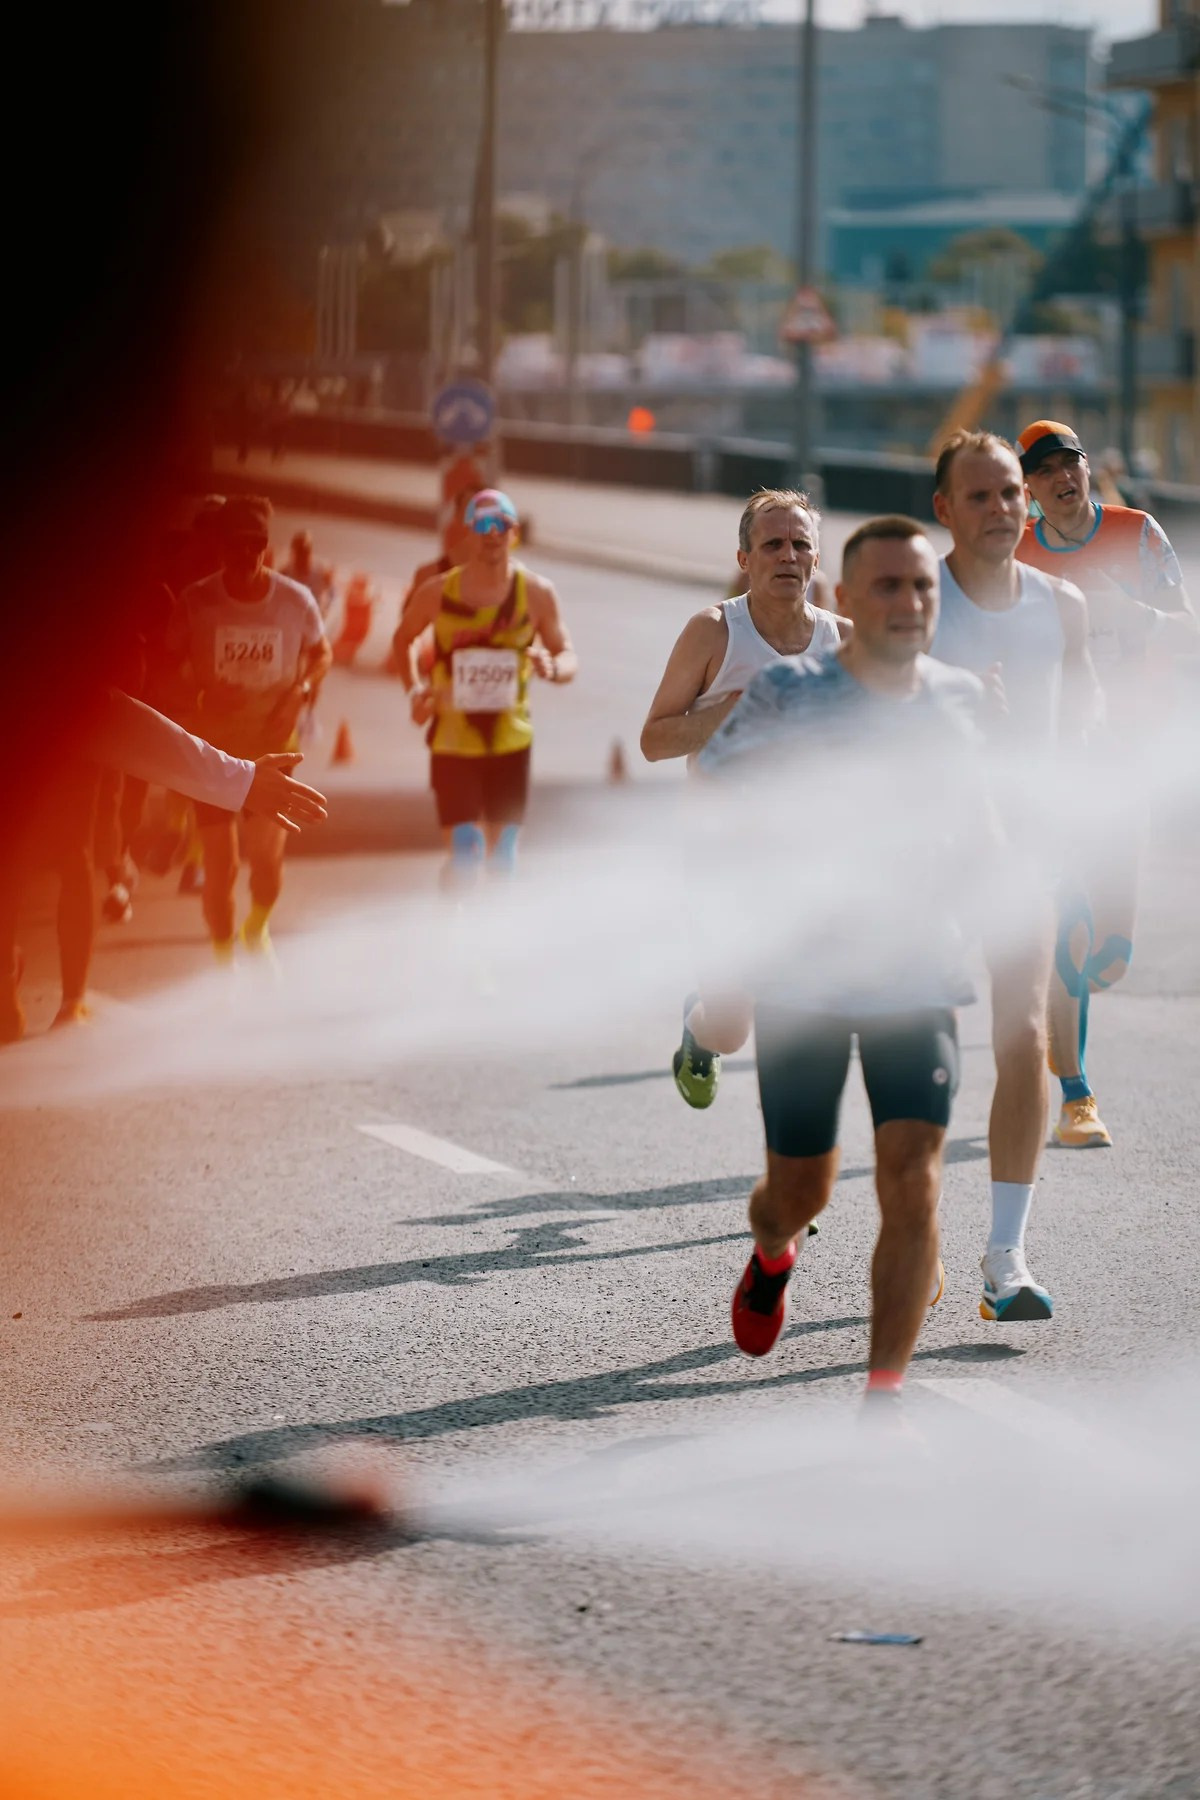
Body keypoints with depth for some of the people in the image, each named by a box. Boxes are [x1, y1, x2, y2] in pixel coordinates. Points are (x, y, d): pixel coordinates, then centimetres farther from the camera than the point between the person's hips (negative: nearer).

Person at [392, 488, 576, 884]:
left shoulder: (537, 593, -2)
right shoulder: (438, 592, -3)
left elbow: (569, 657, 3)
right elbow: (404, 639, 14)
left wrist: (553, 667, -21)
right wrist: (414, 689, -1)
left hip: (510, 739, 2)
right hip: (453, 740, -2)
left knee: (502, 848, 11)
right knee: (463, 846, -14)